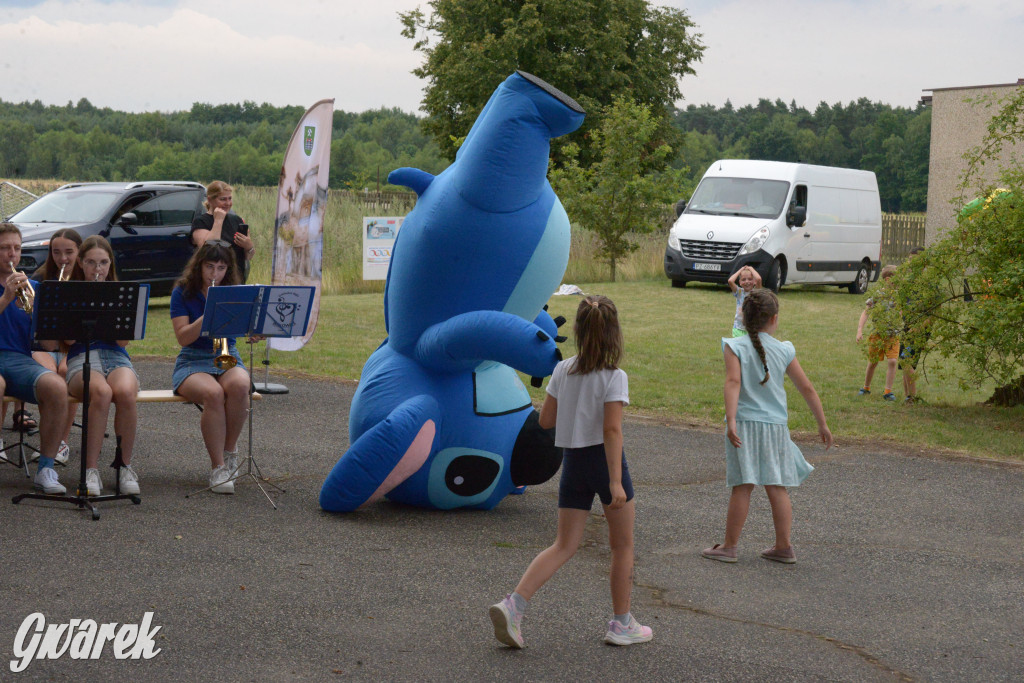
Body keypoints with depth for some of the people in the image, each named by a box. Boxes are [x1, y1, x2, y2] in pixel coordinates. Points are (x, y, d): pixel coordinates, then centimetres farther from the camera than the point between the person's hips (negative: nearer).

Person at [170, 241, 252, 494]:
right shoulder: (183, 293, 2)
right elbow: (183, 337, -9)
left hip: (228, 359, 2)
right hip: (193, 362, -2)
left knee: (239, 386, -35)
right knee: (213, 393, -36)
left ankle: (230, 450, -14)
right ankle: (218, 468, -29)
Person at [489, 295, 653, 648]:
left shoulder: (562, 370, 1)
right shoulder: (614, 377, -13)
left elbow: (545, 420, 6)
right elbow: (612, 430, -19)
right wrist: (616, 482, -21)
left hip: (572, 461, 4)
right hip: (605, 460, -4)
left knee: (563, 546, 7)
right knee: (623, 546, 13)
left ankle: (514, 603, -11)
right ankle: (621, 624, 20)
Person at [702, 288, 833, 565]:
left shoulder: (735, 347, -5)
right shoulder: (784, 350, 3)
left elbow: (733, 382, -19)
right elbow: (807, 389, 7)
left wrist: (730, 420, -27)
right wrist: (822, 425, 15)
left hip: (745, 425, -2)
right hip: (775, 426, 2)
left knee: (743, 487, -1)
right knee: (777, 487, 8)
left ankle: (729, 547, 5)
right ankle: (784, 547, 13)